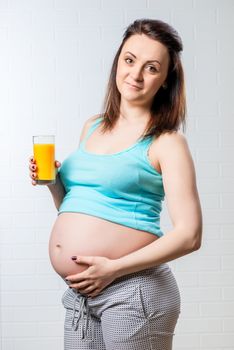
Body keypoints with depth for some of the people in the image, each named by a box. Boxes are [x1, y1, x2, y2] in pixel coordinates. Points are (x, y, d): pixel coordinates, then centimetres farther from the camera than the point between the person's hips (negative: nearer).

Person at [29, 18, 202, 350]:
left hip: (133, 289, -5)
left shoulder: (166, 142, -6)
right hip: (80, 296, 6)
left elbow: (189, 235, -12)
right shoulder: (92, 127, 12)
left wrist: (113, 268, -16)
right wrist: (53, 182, 2)